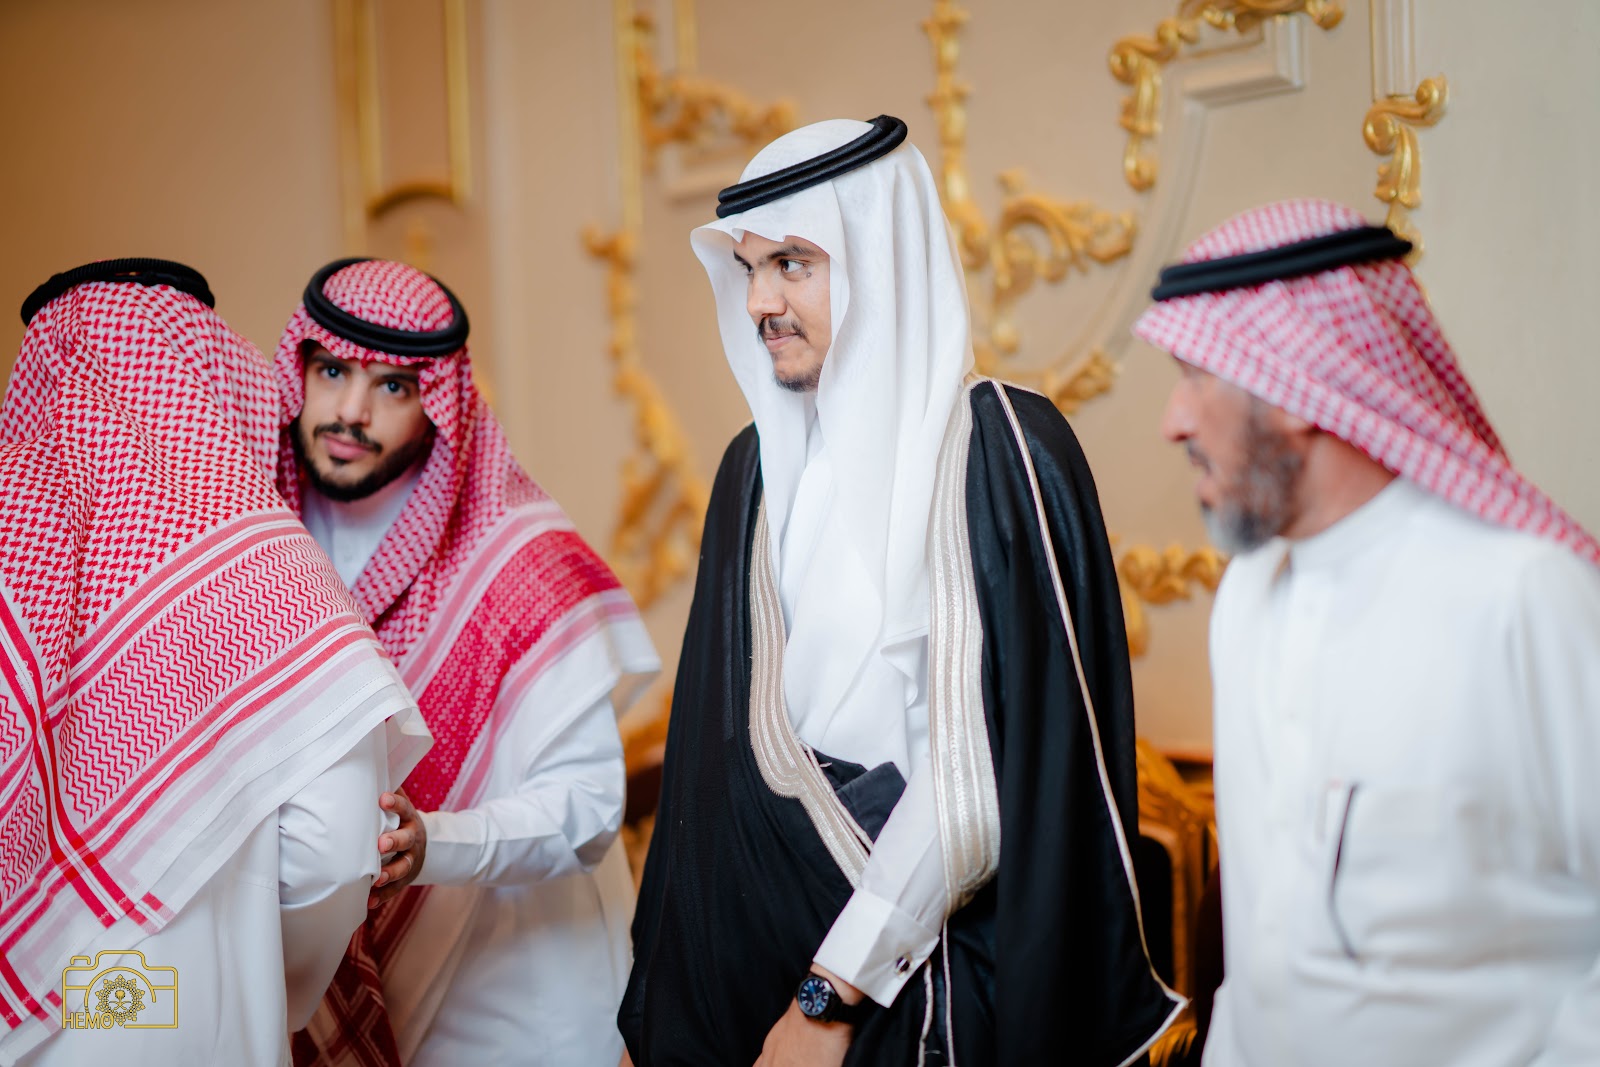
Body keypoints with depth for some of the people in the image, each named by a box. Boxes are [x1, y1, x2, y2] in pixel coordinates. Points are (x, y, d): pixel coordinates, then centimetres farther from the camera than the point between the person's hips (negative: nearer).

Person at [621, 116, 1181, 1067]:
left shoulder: (1005, 450, -14)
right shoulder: (758, 470, 5)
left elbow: (987, 758, -19)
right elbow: (722, 749, 6)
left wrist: (833, 990, -17)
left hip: (946, 967, -5)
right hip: (768, 942, 6)